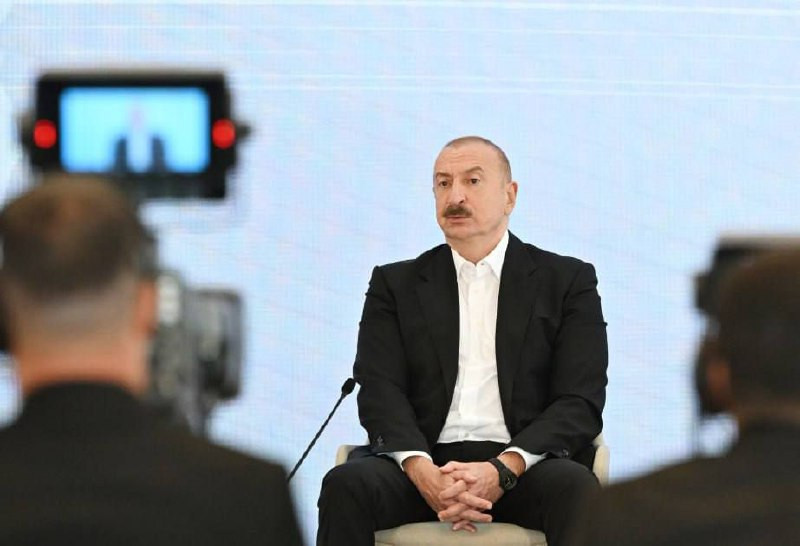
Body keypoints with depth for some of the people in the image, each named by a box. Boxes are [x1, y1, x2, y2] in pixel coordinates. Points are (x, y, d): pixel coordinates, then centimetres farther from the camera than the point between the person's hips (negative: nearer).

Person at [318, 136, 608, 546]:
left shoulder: (568, 281, 12)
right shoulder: (395, 284, 17)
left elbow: (581, 403, 2)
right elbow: (380, 391, 3)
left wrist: (502, 469, -17)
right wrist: (421, 470, -19)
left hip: (524, 463, -1)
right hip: (425, 462, 1)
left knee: (577, 490, -35)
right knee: (347, 484, -31)